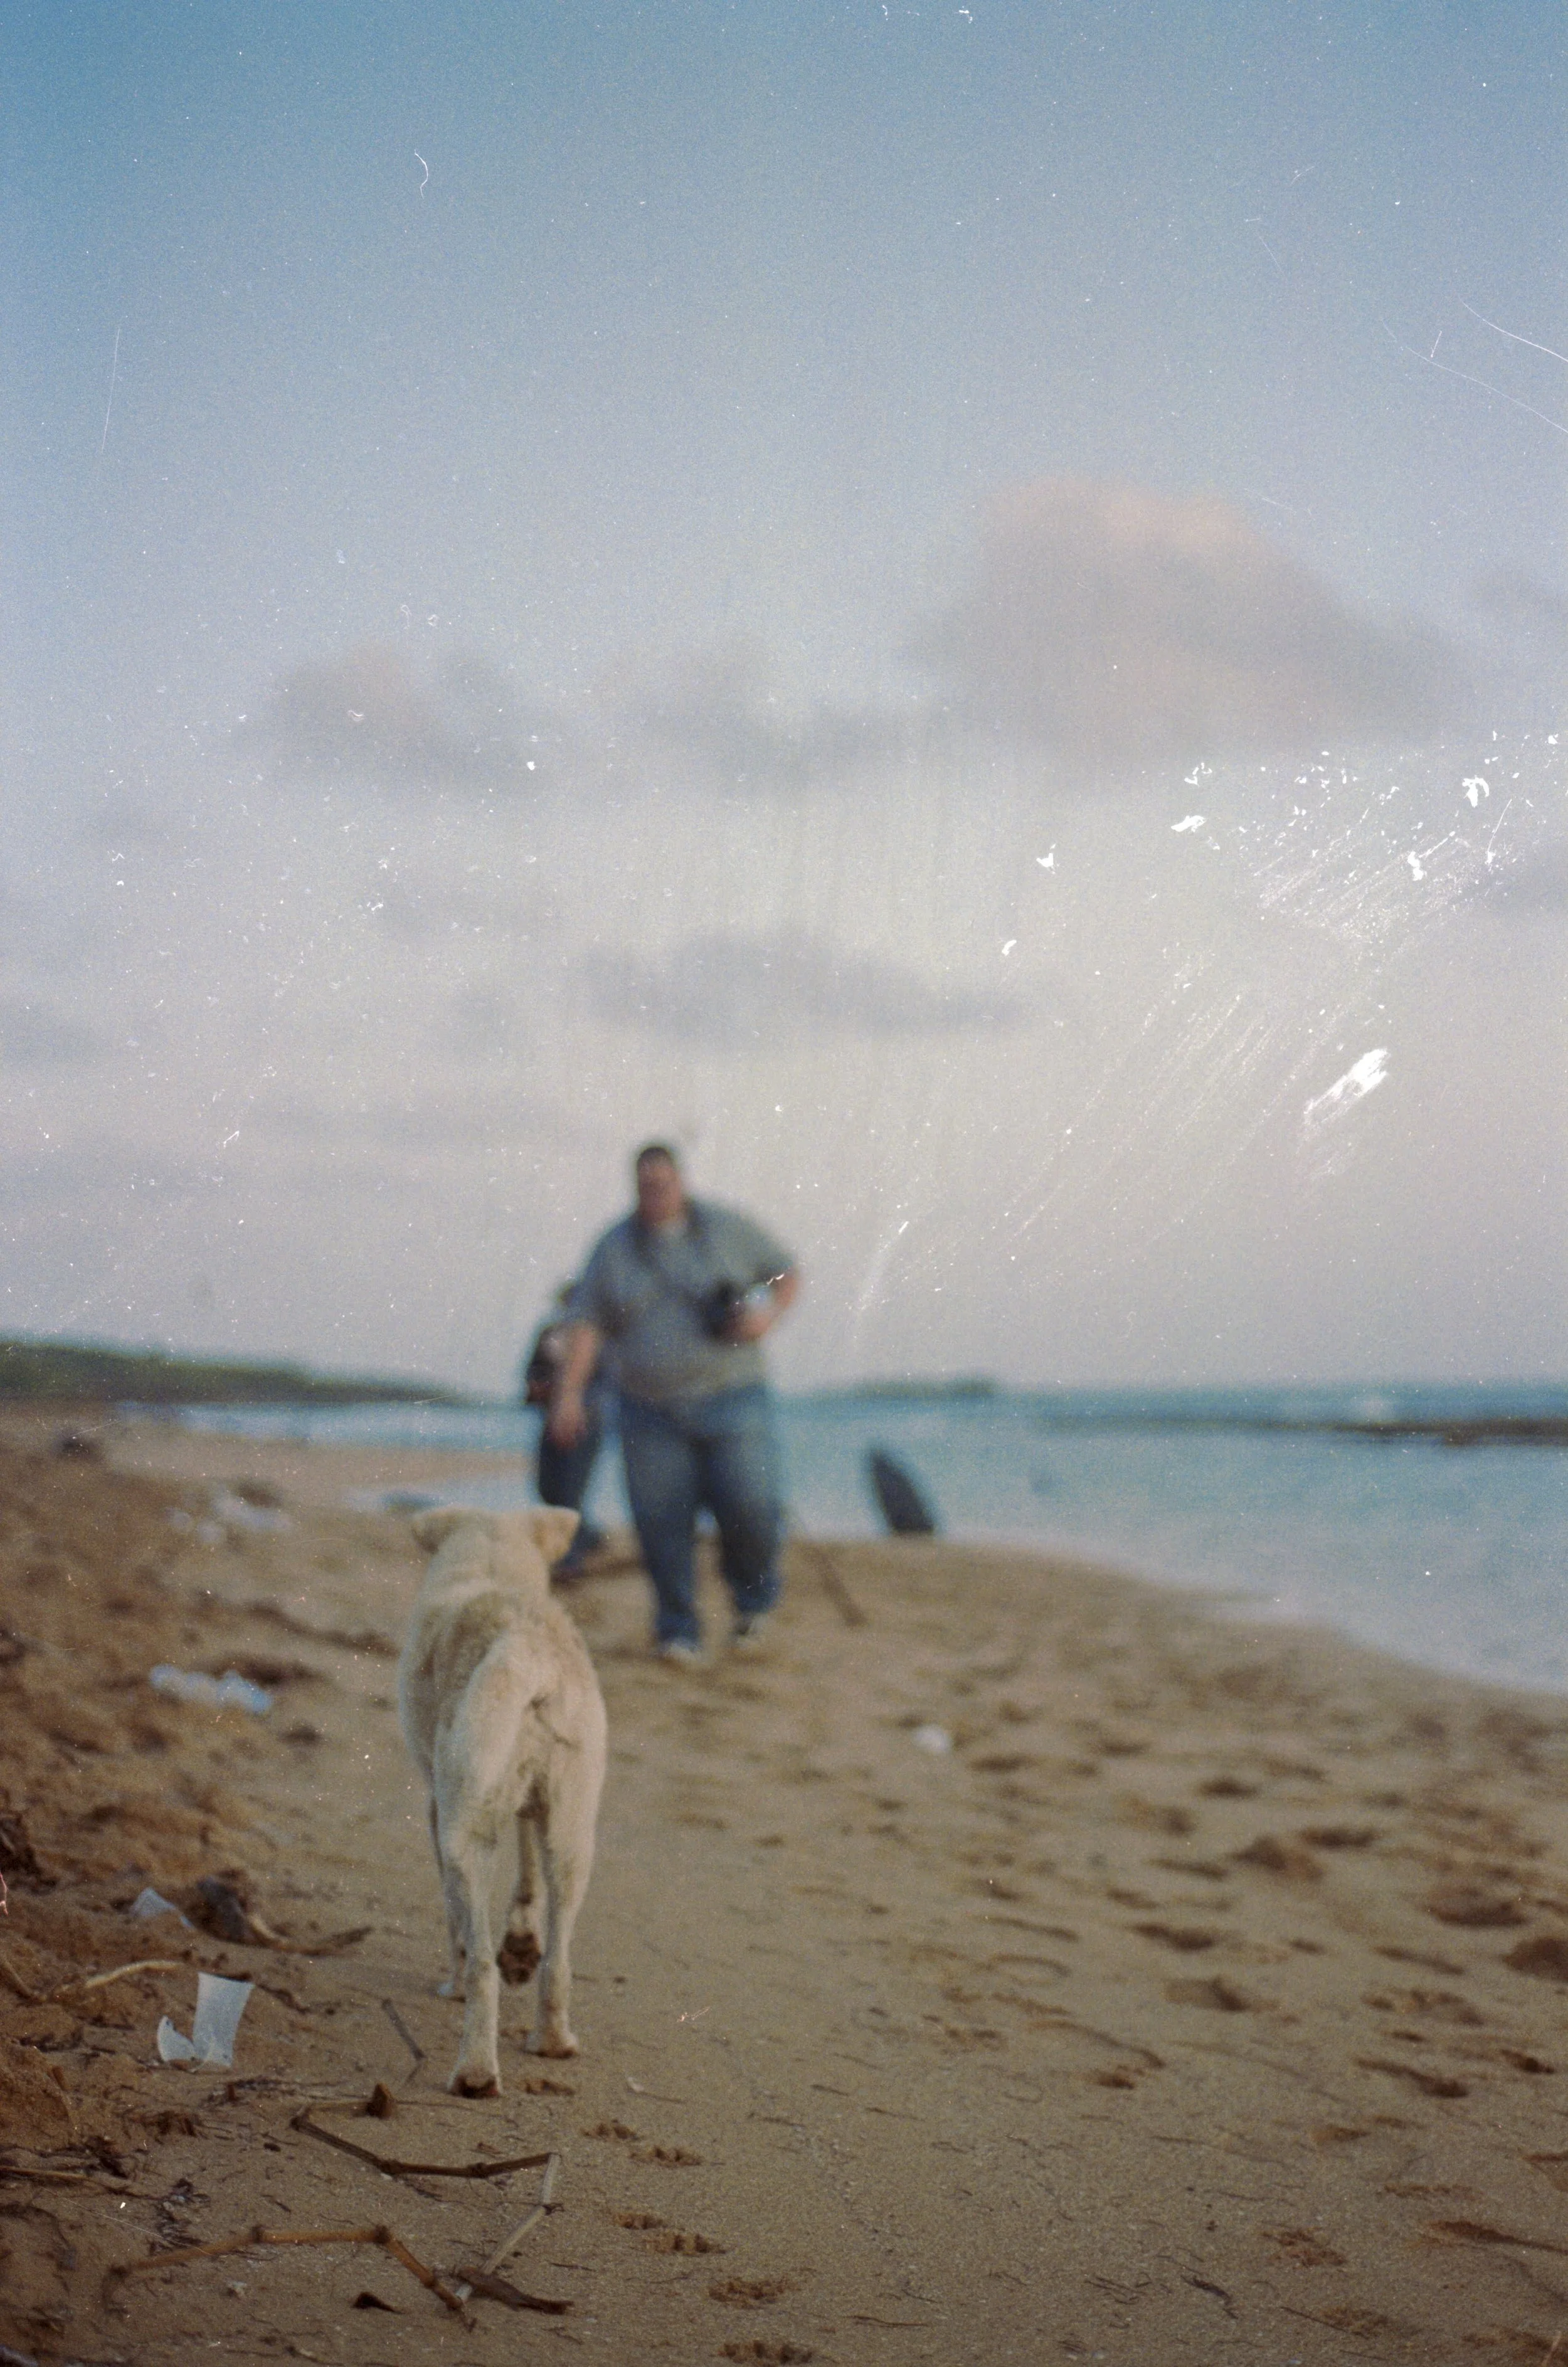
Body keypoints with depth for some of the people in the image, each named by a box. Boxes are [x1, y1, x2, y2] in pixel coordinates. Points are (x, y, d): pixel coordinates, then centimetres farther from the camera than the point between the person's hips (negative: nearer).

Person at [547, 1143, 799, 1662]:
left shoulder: (728, 1229, 4)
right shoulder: (614, 1248, 5)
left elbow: (787, 1273, 14)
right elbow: (587, 1323, 0)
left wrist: (767, 1315, -6)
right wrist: (569, 1392, -12)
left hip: (730, 1399, -1)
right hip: (652, 1411, 1)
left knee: (751, 1505, -11)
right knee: (662, 1523, -4)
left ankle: (753, 1599, 17)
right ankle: (678, 1632, 10)